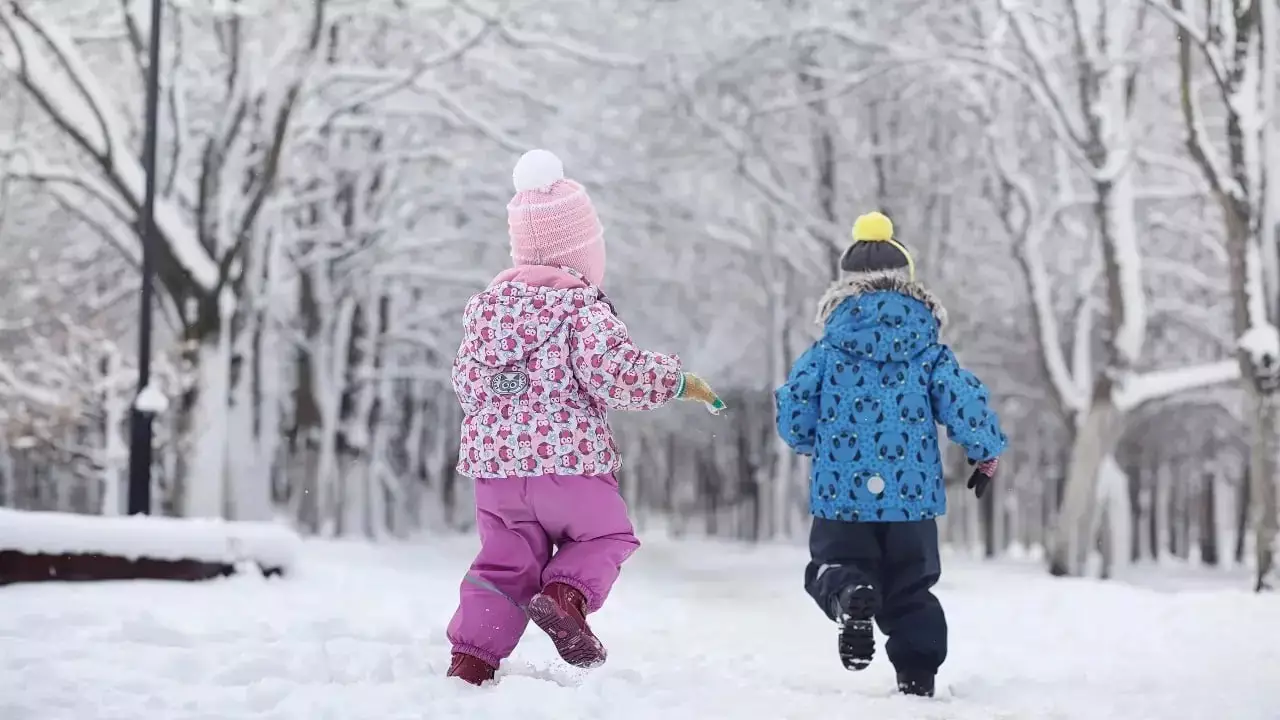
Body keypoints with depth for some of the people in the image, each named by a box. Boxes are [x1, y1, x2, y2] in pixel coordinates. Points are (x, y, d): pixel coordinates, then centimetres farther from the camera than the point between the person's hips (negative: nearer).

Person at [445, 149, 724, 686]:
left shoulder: (487, 304, 10)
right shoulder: (583, 309, -9)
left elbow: (465, 379, 14)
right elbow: (614, 374, -19)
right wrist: (676, 380, -5)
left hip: (493, 461, 5)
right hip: (569, 460, -5)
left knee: (505, 565, 13)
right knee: (605, 535, 16)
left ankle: (470, 661, 4)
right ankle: (565, 596, -12)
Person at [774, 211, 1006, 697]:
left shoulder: (825, 352, -1)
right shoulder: (930, 353, -1)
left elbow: (793, 414, -1)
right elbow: (967, 406, -7)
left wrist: (812, 444, 22)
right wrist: (987, 455, 11)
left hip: (841, 493, -1)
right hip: (913, 494, 1)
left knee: (834, 565, 13)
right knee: (911, 588, 14)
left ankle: (850, 593, -22)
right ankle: (918, 675, 6)